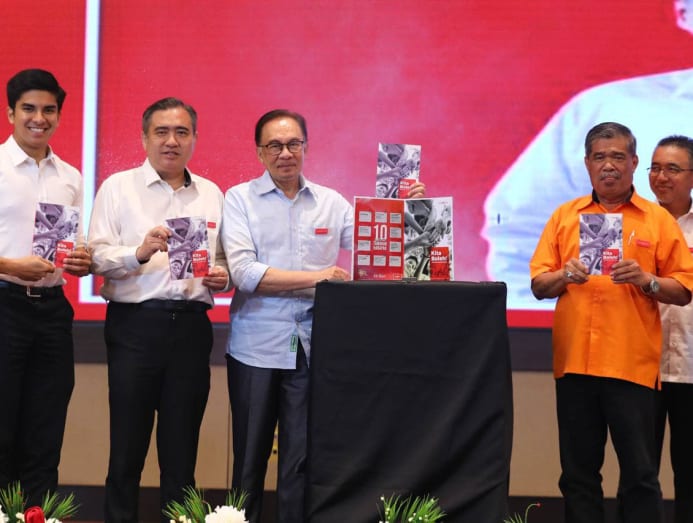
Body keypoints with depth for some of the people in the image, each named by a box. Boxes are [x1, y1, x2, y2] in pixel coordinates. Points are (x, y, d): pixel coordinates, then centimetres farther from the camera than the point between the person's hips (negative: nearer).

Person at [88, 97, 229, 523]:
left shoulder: (212, 195, 14)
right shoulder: (118, 188, 4)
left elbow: (224, 260, 19)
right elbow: (97, 256, -6)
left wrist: (222, 276, -3)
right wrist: (139, 252, -22)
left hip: (191, 327, 3)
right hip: (135, 325, -3)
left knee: (182, 448, 7)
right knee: (128, 445, 1)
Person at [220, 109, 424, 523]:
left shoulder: (332, 203, 9)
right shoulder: (240, 199, 0)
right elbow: (243, 271, -12)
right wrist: (314, 277, -17)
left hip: (313, 348, 2)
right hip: (257, 346, -2)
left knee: (303, 459, 3)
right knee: (250, 458, 7)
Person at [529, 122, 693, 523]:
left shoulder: (658, 219, 4)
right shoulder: (565, 216, 10)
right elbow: (538, 286, 8)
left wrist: (646, 280, -16)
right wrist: (565, 275, -11)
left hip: (632, 364, -2)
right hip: (574, 362, 2)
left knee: (640, 474, 0)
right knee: (578, 472, 8)